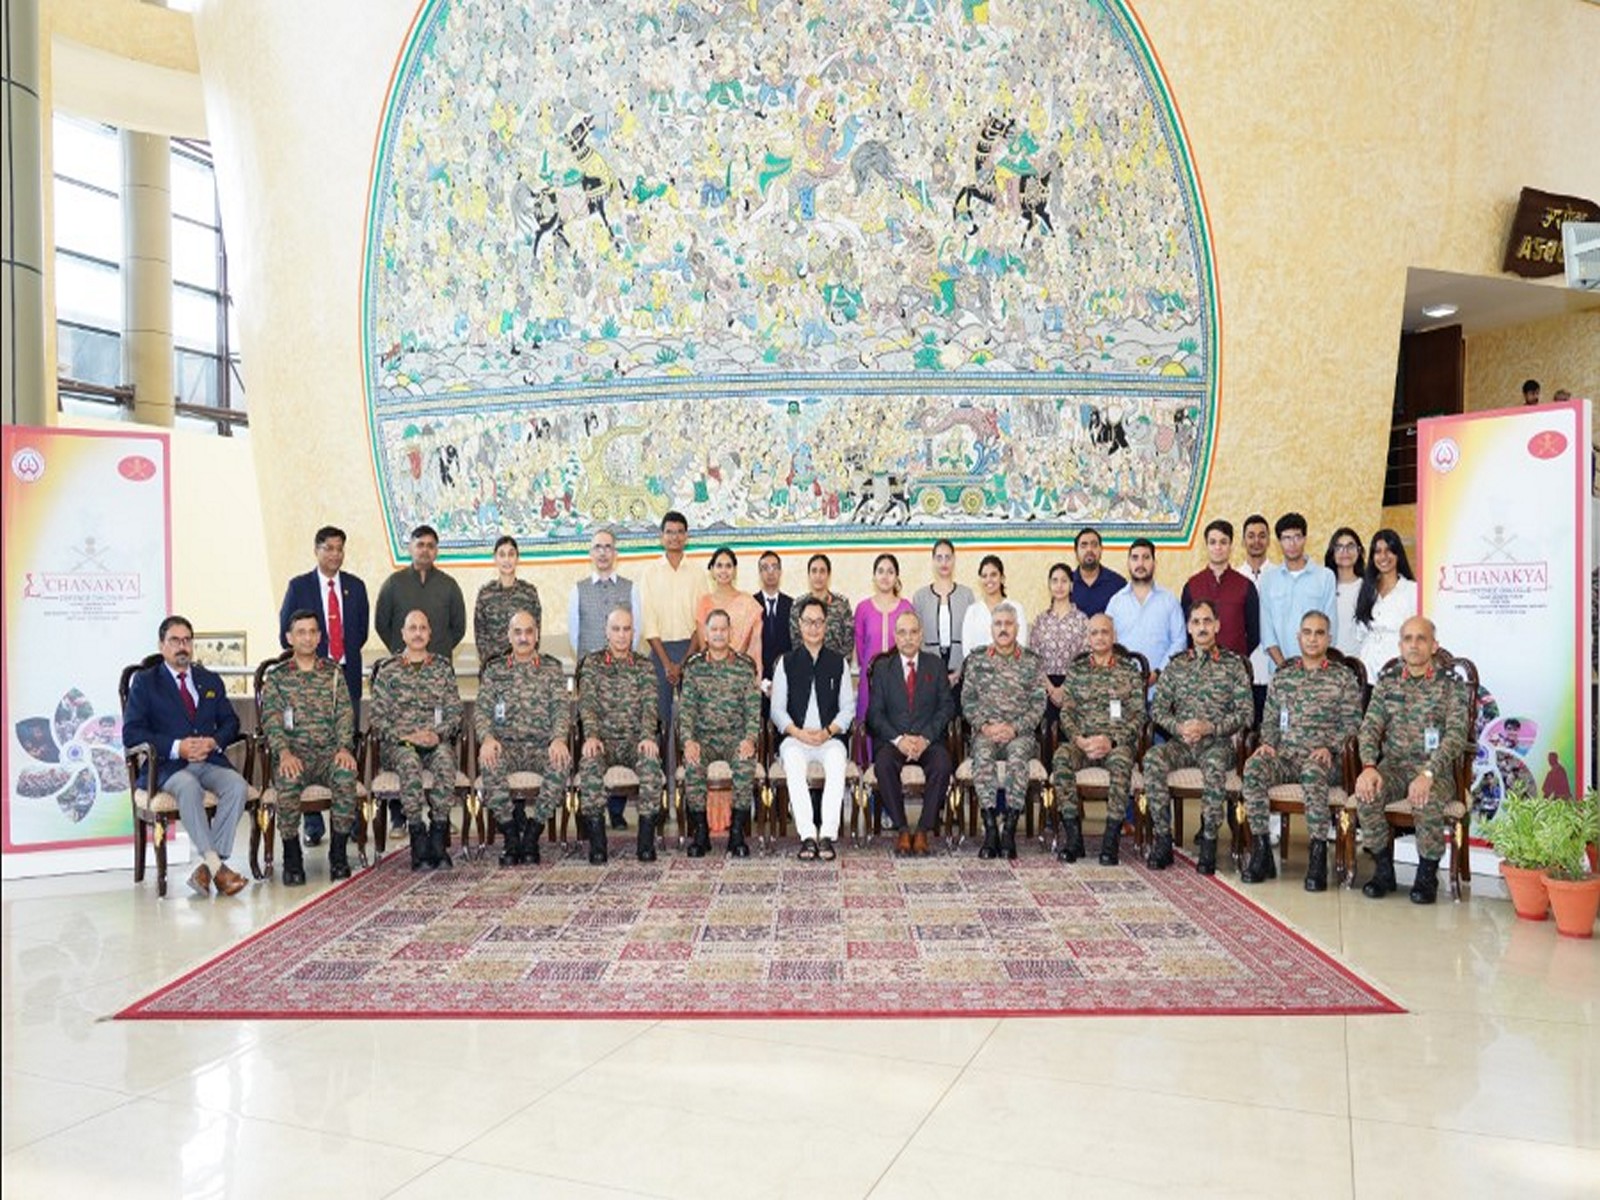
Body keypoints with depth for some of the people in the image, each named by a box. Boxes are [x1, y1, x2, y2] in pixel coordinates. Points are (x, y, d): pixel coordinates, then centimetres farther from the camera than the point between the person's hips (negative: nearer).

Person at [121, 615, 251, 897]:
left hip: (210, 761, 3)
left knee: (237, 786, -29)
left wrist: (214, 741, -6)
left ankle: (207, 867, -29)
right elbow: (131, 733, -2)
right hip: (169, 765, -3)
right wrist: (177, 747, -16)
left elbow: (230, 722, 18)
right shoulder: (145, 682, 9)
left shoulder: (211, 681, 22)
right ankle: (216, 867, -38)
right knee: (189, 787, -37)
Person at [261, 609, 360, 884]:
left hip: (329, 751, 1)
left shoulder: (333, 672, 16)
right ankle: (292, 858, -17)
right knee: (287, 781, -34)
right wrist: (284, 752, -19)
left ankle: (339, 854, -19)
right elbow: (271, 720, 0)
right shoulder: (277, 678, 12)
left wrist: (344, 748, -12)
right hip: (294, 752, -1)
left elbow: (345, 714, 7)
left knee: (346, 774, -32)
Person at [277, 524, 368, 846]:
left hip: (347, 675, 2)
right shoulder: (299, 586, 3)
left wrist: (346, 658, 3)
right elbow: (285, 632, 4)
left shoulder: (355, 587, 11)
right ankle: (312, 823, 4)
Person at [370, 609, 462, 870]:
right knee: (410, 763, -35)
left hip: (435, 741, 1)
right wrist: (405, 737, -11)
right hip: (398, 743, -1)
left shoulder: (443, 667, 14)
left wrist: (438, 734, -9)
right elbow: (378, 717, 3)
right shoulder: (388, 670, 9)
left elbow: (455, 711, 10)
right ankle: (418, 839, -33)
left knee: (445, 760, -34)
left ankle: (438, 837, -31)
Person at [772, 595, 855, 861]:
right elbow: (777, 709, 7)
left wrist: (828, 731, -9)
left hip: (829, 738, 0)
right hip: (794, 737, 0)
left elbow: (848, 708, 9)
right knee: (793, 761, -34)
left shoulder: (838, 662, 13)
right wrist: (798, 732, -10)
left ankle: (827, 835, -34)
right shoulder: (787, 662, 12)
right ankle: (807, 836, -35)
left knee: (837, 760, -33)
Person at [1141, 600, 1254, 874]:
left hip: (1217, 742, -2)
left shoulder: (1232, 664, 7)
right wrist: (1179, 727, -9)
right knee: (1153, 758, -29)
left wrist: (1210, 727, -12)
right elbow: (1157, 708, 10)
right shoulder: (1176, 664, 14)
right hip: (1181, 742, 3)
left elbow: (1246, 713, 0)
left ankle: (1209, 842, -24)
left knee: (1215, 765, -37)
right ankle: (1162, 839, -24)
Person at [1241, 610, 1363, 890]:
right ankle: (1261, 853, -25)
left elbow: (1352, 723, 4)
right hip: (1284, 754, 3)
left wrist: (1330, 748, -11)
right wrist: (1267, 743, 1)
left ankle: (1318, 859, -33)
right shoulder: (1282, 676, 20)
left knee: (1313, 772, -40)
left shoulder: (1343, 677, 11)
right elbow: (1270, 720, 21)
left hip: (1322, 757, -3)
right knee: (1253, 767, -31)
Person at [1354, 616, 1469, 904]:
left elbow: (1456, 735, -9)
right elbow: (1369, 728, 3)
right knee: (1366, 794, -29)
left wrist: (1428, 773, -25)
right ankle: (1384, 870, -9)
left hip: (1435, 769, -2)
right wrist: (1369, 767, -18)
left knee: (1427, 801, -35)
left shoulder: (1451, 686, 3)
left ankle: (1427, 875, -11)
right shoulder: (1386, 685, 13)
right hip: (1393, 766, 3)